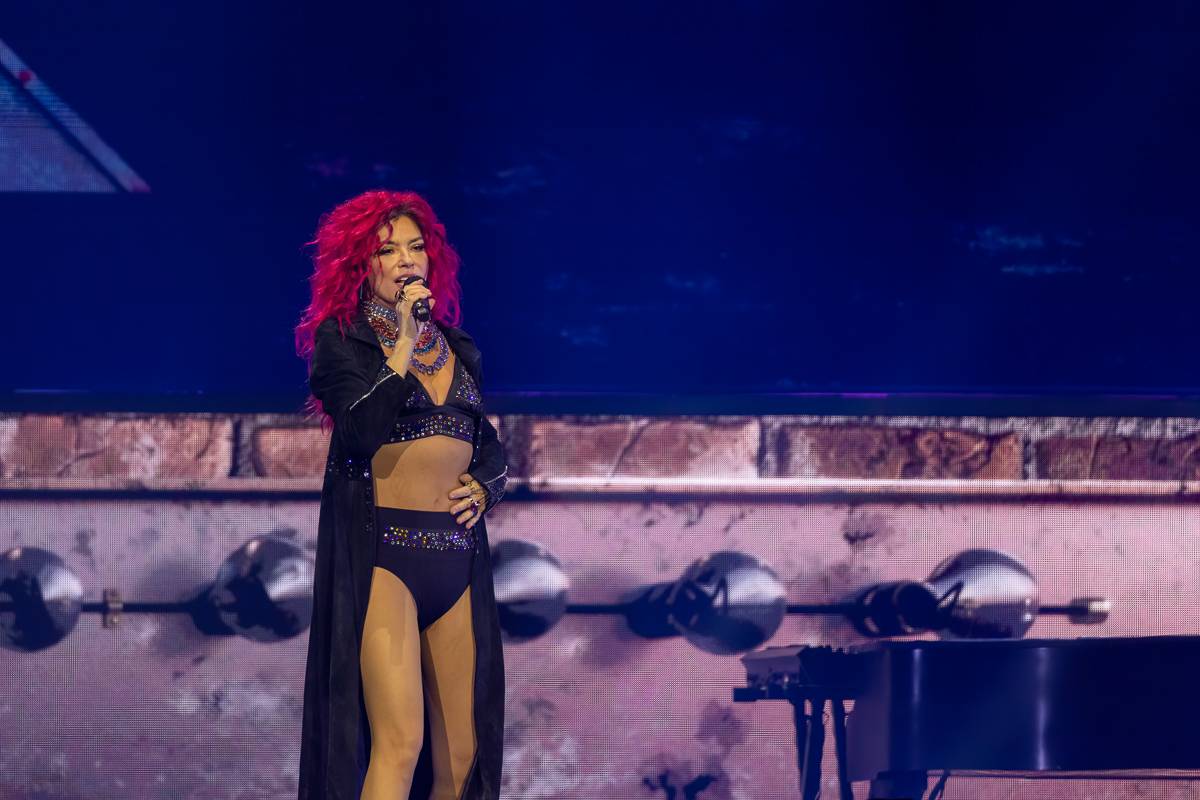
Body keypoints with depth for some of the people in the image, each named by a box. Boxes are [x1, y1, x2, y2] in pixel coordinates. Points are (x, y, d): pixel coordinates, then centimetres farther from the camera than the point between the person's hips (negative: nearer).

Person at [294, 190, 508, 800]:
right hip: (382, 552, -6)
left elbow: (490, 446, 27)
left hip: (457, 559, 6)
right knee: (400, 742, -20)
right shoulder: (341, 339, 1)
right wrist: (402, 347, -15)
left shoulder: (456, 348, 17)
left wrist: (484, 486, 6)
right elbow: (360, 434, -14)